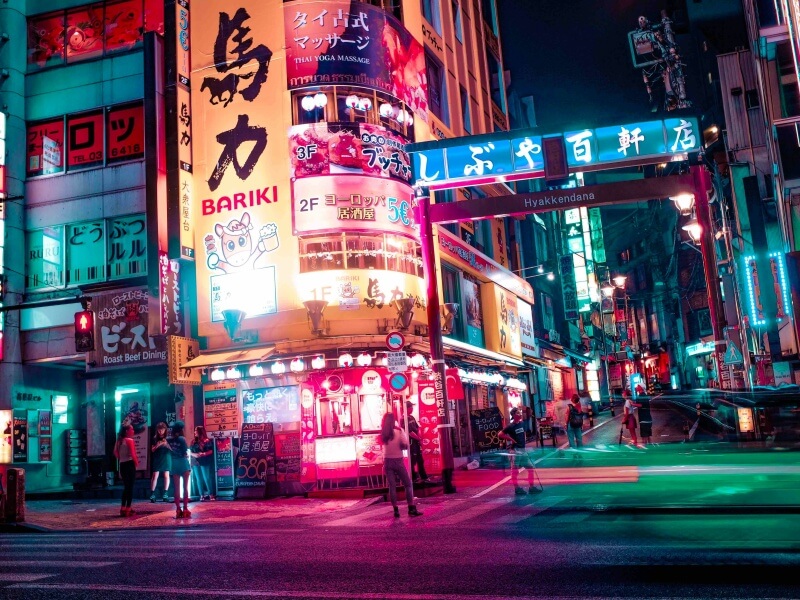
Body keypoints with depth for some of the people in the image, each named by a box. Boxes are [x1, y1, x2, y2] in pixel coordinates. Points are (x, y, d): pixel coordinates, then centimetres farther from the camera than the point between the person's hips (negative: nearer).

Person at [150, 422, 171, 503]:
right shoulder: (155, 438, 5)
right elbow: (152, 450, 5)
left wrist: (166, 444, -17)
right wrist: (157, 446, -13)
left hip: (166, 458, -1)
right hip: (157, 459, 1)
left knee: (166, 475, 0)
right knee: (155, 476, -4)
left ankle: (165, 494, 5)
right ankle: (152, 494, -2)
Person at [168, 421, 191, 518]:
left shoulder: (168, 439, 2)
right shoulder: (182, 439, -11)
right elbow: (186, 453, -11)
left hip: (174, 464, 4)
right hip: (183, 463, -4)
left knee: (176, 488, 7)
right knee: (185, 487, 2)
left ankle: (178, 510, 7)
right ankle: (185, 509, -1)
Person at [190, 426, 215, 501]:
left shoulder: (207, 441, 0)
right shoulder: (194, 442, 12)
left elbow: (211, 451, -5)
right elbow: (190, 452, 10)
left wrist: (204, 454, -21)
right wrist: (194, 455, -11)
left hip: (205, 462, -4)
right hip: (196, 462, 4)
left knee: (207, 478, -8)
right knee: (199, 479, 4)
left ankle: (211, 495, -3)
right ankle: (202, 495, 7)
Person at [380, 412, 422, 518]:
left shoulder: (383, 434, -1)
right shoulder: (399, 431, -10)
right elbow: (405, 445, -15)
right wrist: (399, 446, 4)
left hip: (387, 461, 3)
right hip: (398, 461, -3)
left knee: (392, 486, 5)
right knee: (408, 484, 6)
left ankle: (396, 510, 4)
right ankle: (412, 509, 3)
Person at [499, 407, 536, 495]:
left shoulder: (522, 424, 7)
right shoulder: (511, 427, -13)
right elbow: (500, 435, -15)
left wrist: (523, 442, 14)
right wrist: (511, 439, -13)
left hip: (523, 449, 8)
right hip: (515, 450, -8)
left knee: (530, 467, 9)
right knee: (515, 470, 0)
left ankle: (531, 487, 16)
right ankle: (517, 488, 8)